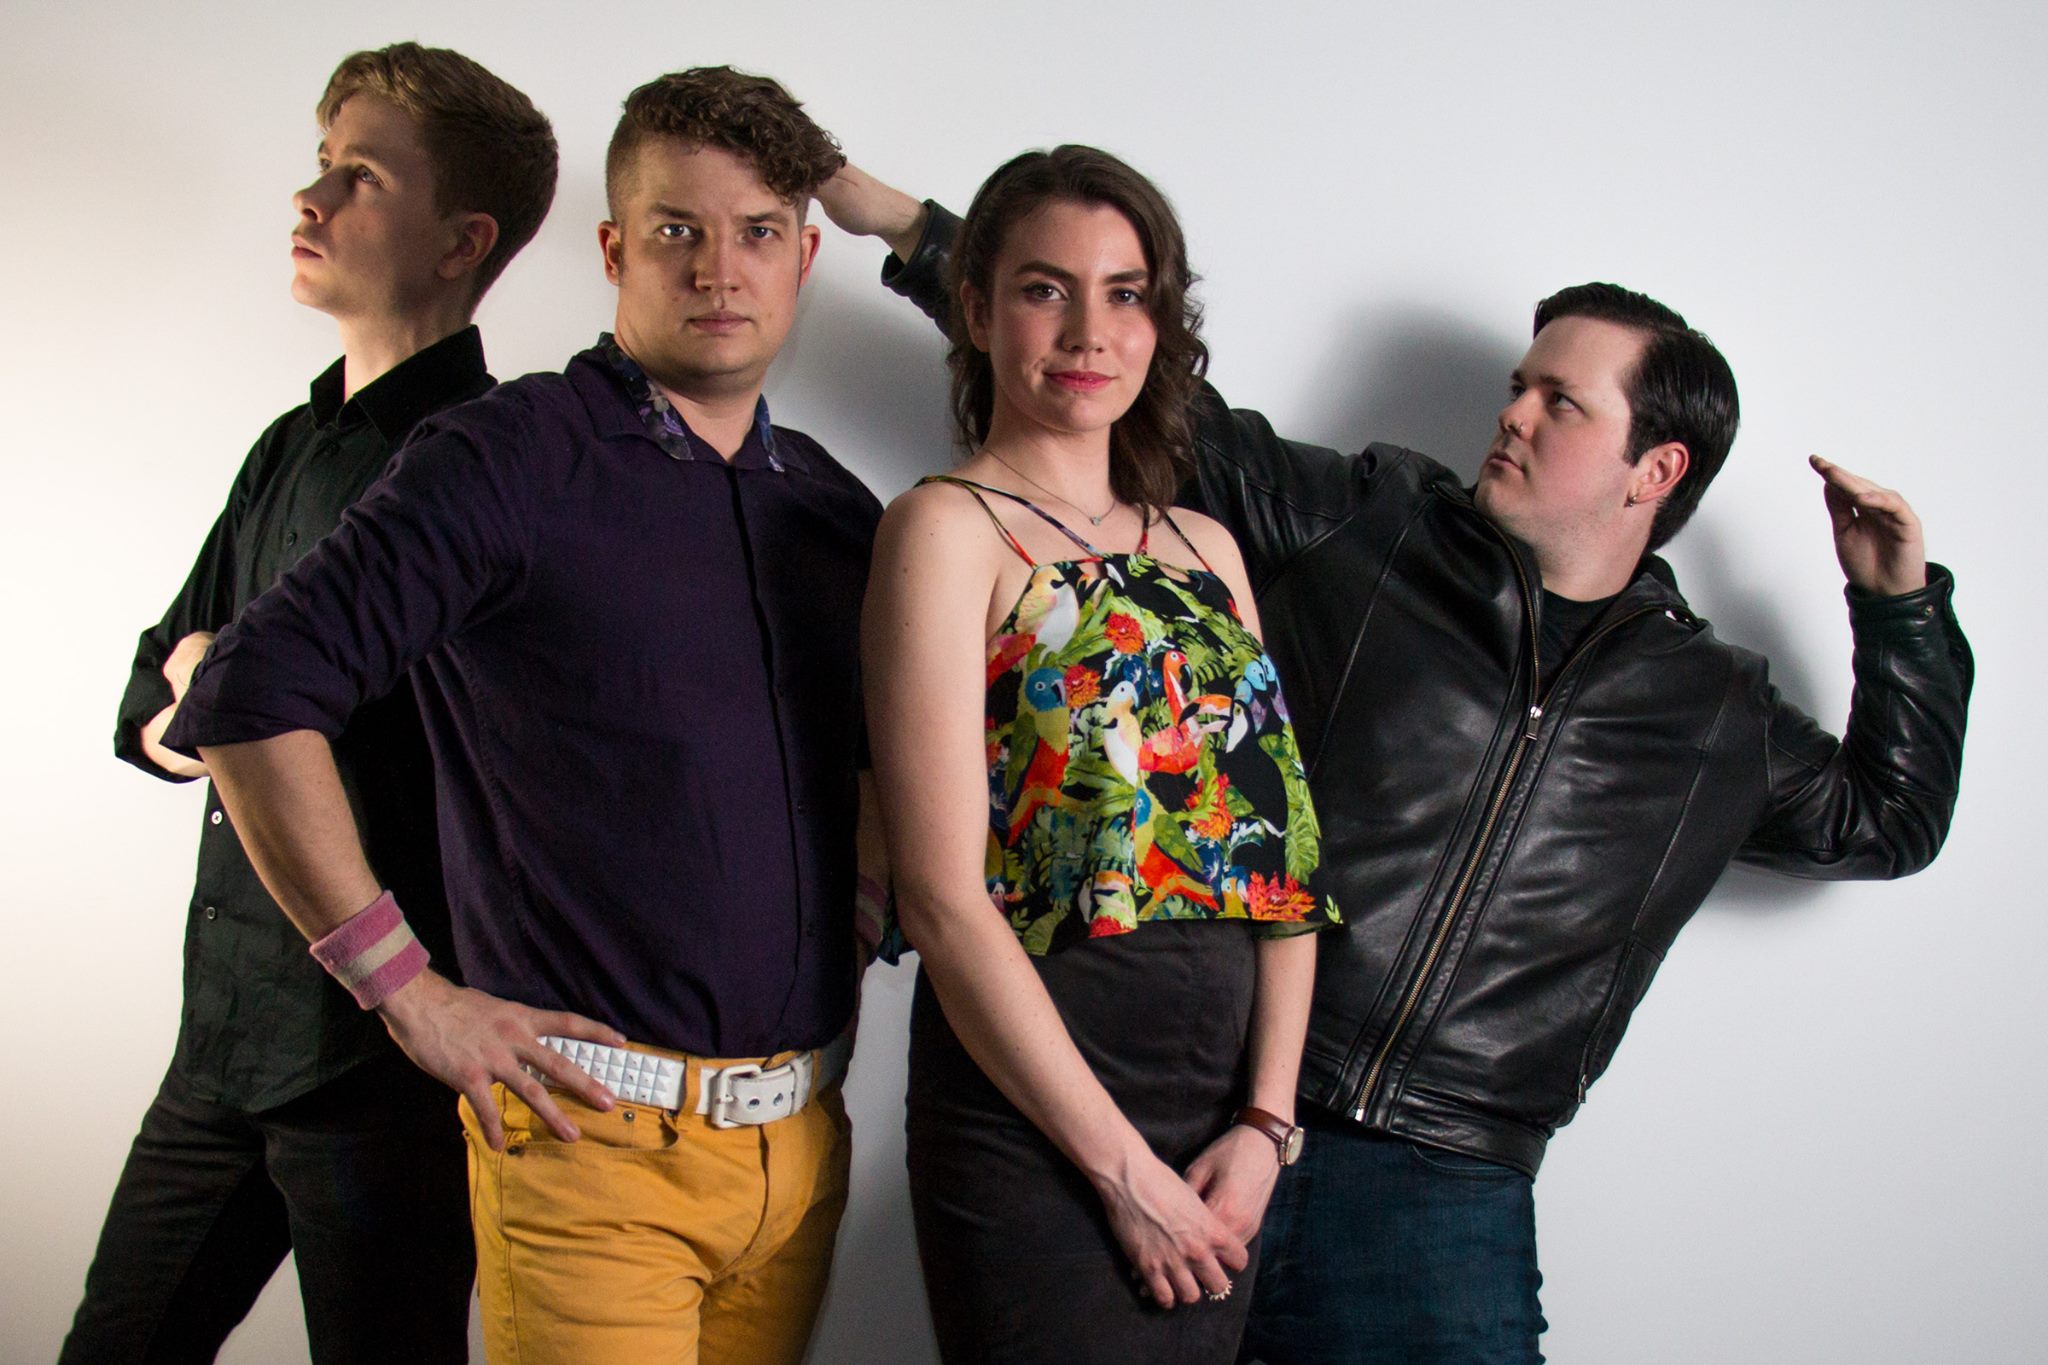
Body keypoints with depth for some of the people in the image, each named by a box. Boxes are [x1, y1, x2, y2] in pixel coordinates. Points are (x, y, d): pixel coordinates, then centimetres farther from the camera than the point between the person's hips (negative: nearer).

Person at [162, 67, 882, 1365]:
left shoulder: (835, 512, 12)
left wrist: (869, 917, 9)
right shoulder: (510, 460, -7)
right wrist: (407, 988, -12)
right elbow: (251, 698, -13)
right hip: (598, 1129, -6)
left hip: (802, 1134, 6)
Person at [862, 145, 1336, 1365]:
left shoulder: (1205, 547, 14)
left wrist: (1266, 1121, -3)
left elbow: (1284, 855, 9)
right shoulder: (949, 529, -5)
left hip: (1226, 1118, 6)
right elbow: (944, 894, -12)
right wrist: (1126, 1170, -12)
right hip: (1028, 1117, -6)